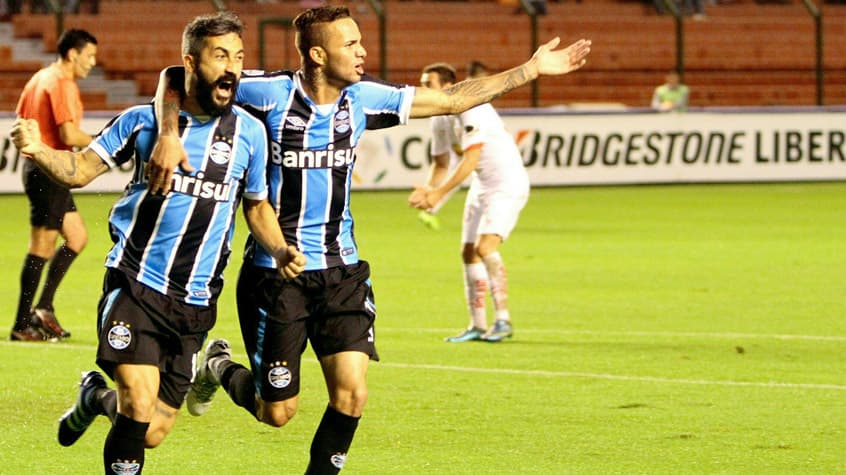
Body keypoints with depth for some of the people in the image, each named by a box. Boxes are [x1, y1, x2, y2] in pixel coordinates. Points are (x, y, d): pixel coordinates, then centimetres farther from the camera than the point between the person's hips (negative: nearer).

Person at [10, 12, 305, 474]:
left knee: (153, 433, 6)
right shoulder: (143, 119, -1)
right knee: (140, 406, -21)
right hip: (134, 284, -3)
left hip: (194, 304, 3)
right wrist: (38, 151, -19)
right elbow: (80, 169, 2)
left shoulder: (249, 132, 4)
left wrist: (280, 250, -3)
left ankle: (97, 396, 39)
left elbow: (256, 205, 16)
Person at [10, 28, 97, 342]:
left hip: (36, 166, 10)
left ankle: (43, 307, 13)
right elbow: (69, 135, -23)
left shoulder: (40, 78, 15)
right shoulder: (62, 84, -15)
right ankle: (22, 325, -2)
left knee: (77, 236, 15)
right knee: (42, 247, -6)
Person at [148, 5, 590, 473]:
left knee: (351, 395, -10)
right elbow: (175, 78, -9)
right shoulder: (273, 93, -14)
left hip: (340, 269, 4)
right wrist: (169, 136, -27)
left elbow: (451, 100, 11)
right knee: (277, 411, 3)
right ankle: (220, 367, 35)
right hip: (275, 272, -4)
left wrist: (532, 69, 10)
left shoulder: (362, 97, 1)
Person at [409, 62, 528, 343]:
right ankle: (478, 326, 14)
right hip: (481, 188, 9)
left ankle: (503, 321, -17)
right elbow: (441, 163, 14)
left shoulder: (471, 111, -22)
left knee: (485, 247, -22)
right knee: (469, 253, 6)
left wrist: (439, 193, -26)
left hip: (508, 186, -9)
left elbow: (471, 160, -27)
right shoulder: (440, 119, 5)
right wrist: (428, 191, -5)